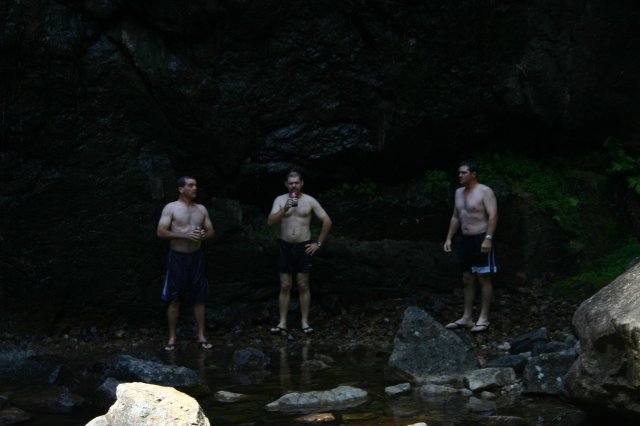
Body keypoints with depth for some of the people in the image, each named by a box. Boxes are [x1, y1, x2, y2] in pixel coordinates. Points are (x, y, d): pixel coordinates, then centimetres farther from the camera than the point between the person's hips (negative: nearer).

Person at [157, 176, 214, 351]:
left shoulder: (201, 209, 9)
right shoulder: (171, 208, -6)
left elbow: (211, 231, 13)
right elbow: (161, 232, -13)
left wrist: (204, 235, -12)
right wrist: (185, 234, -21)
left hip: (196, 256, 4)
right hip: (177, 257, -4)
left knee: (199, 297, 6)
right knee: (174, 299, 1)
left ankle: (201, 335, 15)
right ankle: (172, 337, 9)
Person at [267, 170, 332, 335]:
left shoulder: (310, 201, -3)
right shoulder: (280, 200, 0)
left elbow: (327, 221, -1)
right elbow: (270, 222, -11)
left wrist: (319, 243, -2)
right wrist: (284, 209, -25)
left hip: (303, 247, -1)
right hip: (285, 246, 1)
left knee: (303, 286, 4)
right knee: (285, 286, 4)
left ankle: (305, 322, 12)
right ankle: (282, 323, 9)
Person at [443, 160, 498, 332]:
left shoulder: (485, 191, -10)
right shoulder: (459, 192, 14)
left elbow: (493, 215, -17)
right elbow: (455, 217, 20)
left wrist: (488, 238, -25)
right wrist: (449, 238, 13)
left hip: (481, 239, -8)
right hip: (465, 240, 8)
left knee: (484, 279, -3)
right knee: (467, 279, 10)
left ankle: (483, 318, 1)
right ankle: (467, 318, 15)